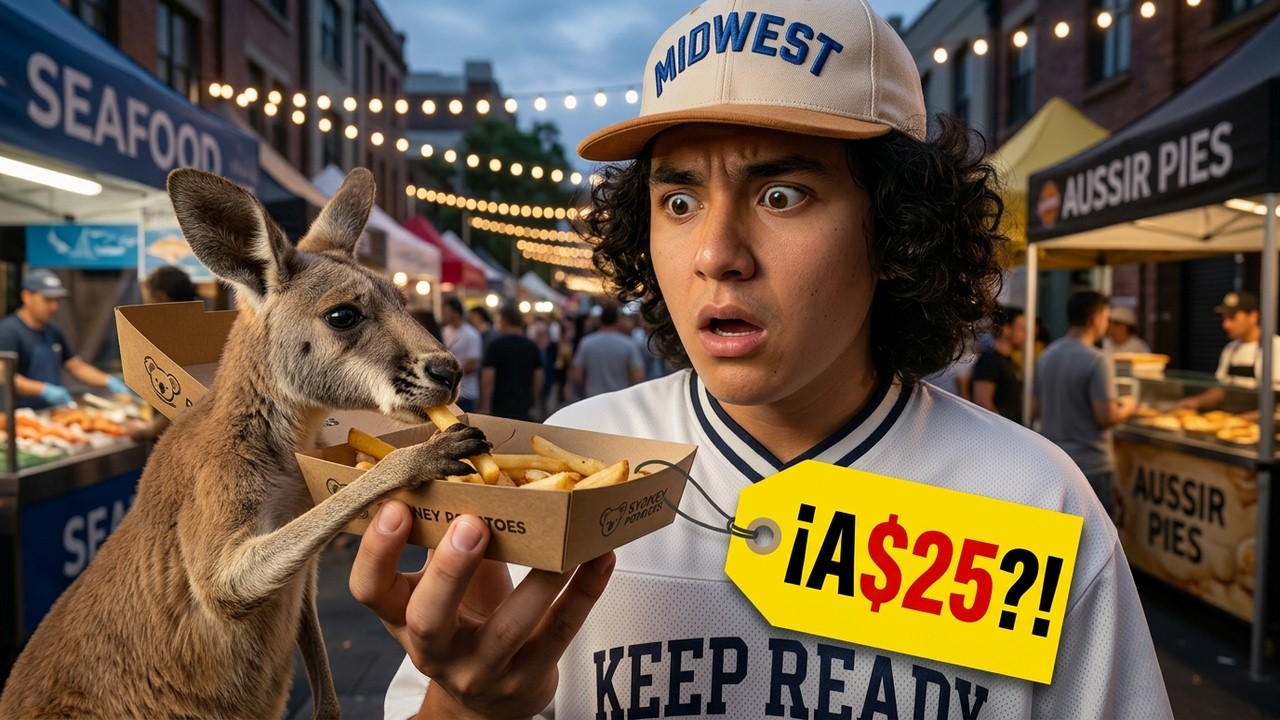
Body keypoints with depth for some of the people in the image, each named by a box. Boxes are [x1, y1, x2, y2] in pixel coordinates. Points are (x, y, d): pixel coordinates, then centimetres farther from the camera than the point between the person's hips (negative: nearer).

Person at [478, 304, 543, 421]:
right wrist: (533, 405, 18)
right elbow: (538, 377, 9)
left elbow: (488, 379, -12)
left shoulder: (496, 345, -8)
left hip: (500, 408, -4)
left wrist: (485, 407, -7)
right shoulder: (532, 346, 6)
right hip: (524, 408, 4)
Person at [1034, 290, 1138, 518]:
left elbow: (1035, 408, 11)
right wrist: (1127, 407, 0)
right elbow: (1106, 418, -19)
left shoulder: (1046, 355, 6)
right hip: (1090, 466, -7)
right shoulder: (1097, 360, -17)